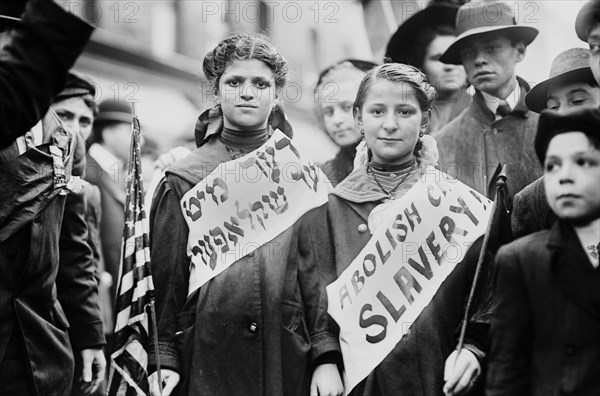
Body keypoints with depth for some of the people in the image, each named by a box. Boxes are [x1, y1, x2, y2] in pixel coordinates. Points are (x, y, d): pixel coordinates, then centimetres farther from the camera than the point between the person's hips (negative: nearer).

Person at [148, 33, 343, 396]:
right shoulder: (183, 180, 6)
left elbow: (321, 269, 2)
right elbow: (163, 276, 3)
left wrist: (328, 355, -7)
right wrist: (161, 358, -5)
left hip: (289, 355, 1)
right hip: (206, 359, -1)